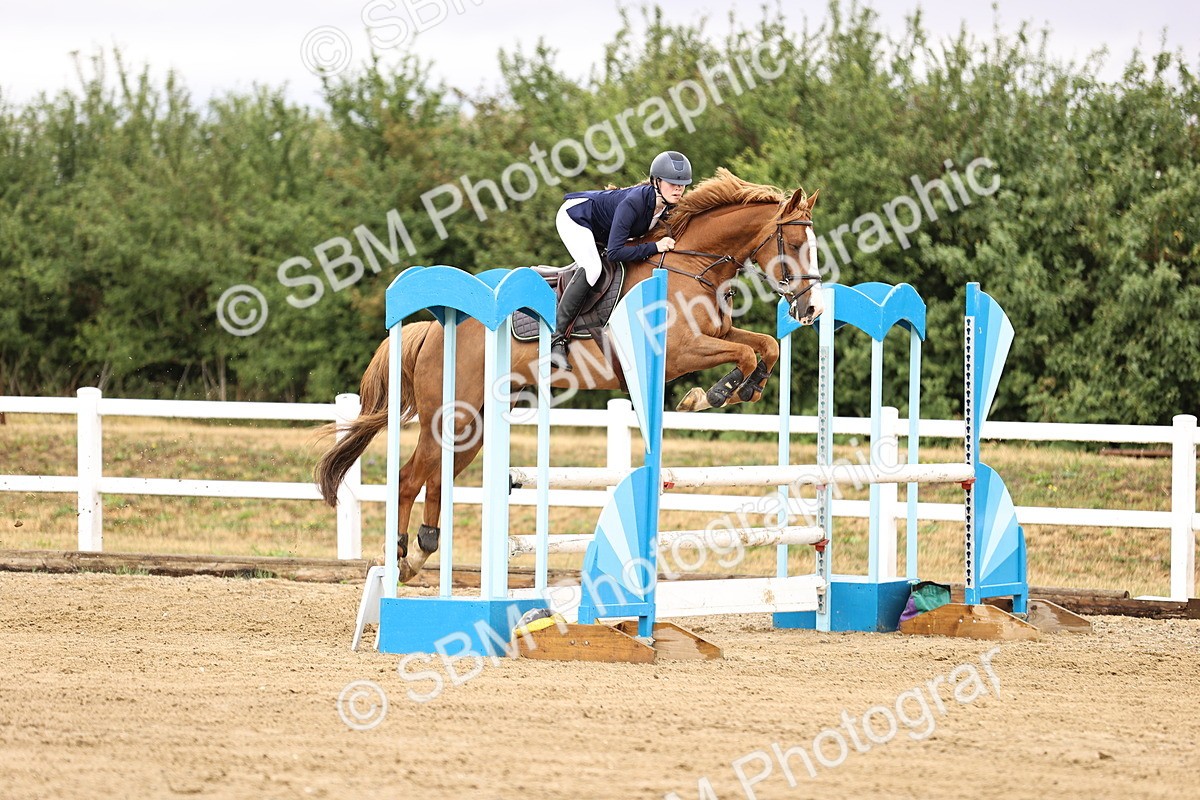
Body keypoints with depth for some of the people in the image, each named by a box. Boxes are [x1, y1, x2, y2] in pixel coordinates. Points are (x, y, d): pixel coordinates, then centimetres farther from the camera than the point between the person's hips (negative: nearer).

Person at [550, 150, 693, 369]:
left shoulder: (670, 206, -14)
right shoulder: (633, 202, -37)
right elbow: (615, 252, -39)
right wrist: (654, 247, -36)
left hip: (599, 231, 9)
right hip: (575, 216, -9)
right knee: (592, 268, -30)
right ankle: (557, 340, -30)